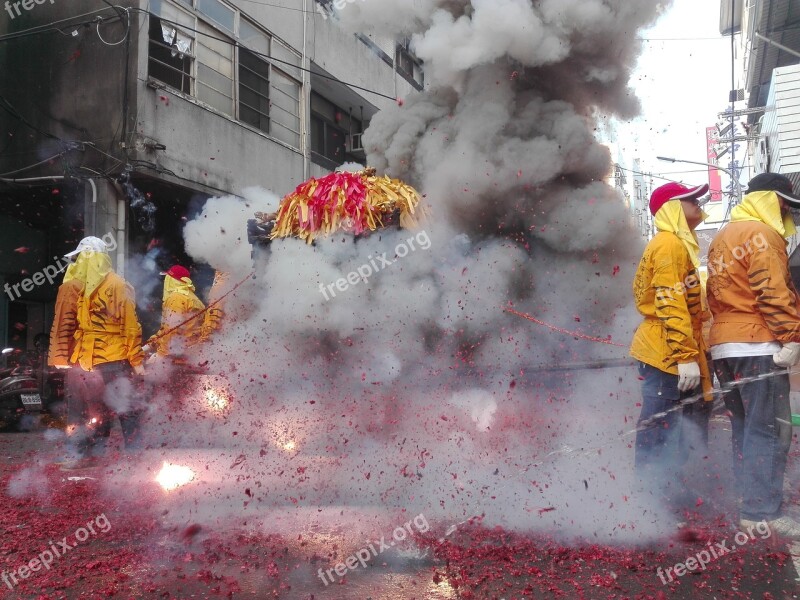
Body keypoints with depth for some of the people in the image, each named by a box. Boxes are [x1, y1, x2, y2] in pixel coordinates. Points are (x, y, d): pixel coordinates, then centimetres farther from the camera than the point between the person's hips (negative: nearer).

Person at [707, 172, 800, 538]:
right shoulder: (761, 234, -7)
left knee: (745, 429, 13)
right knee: (770, 430, -8)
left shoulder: (722, 237, 21)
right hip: (758, 344, -9)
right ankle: (762, 513, -8)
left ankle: (747, 506, 16)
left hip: (724, 345, 9)